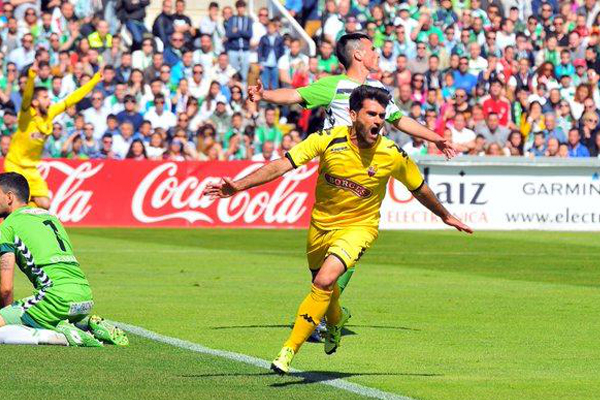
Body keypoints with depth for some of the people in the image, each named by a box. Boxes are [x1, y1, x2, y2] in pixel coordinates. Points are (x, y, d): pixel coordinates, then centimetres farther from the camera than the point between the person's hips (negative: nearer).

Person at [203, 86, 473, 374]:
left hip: (358, 227, -3)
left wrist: (446, 216, 17)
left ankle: (290, 350, -16)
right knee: (324, 289, 21)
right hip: (321, 225, 3)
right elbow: (282, 165, -20)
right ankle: (336, 318, 60)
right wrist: (239, 186, -29)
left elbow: (420, 189, 3)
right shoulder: (328, 139, -18)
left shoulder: (392, 155, -16)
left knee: (325, 282, -27)